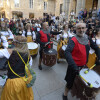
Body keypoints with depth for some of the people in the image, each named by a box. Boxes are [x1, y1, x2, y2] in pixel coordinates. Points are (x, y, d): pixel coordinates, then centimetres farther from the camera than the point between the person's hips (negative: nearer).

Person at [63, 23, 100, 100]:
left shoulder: (88, 39, -1)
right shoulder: (73, 40, -22)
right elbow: (67, 52, -36)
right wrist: (73, 66, -45)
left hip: (83, 65, 7)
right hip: (75, 66, -6)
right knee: (71, 82, 8)